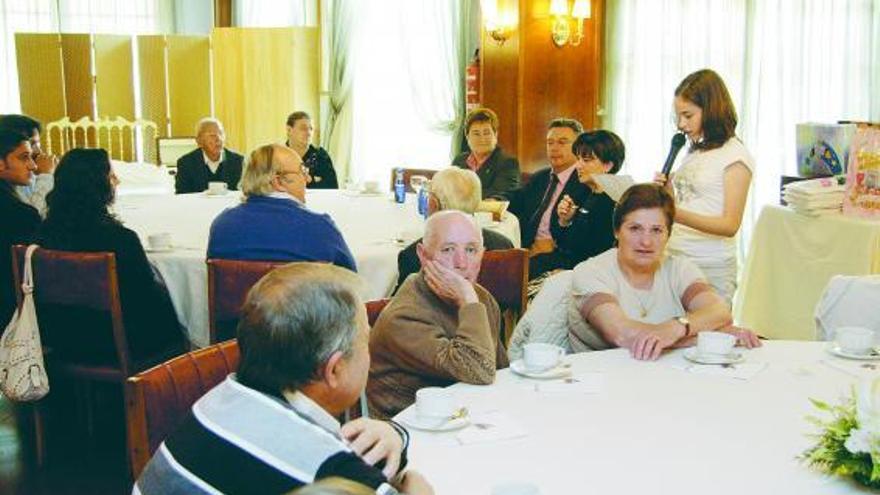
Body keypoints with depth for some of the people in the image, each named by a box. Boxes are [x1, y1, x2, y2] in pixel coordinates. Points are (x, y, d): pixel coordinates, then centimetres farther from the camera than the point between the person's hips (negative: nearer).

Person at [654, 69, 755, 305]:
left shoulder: (735, 155, -7)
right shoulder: (694, 151, 15)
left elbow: (730, 225, -14)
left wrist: (678, 215, -27)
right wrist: (666, 193, 0)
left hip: (711, 267, -6)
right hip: (675, 259, 6)